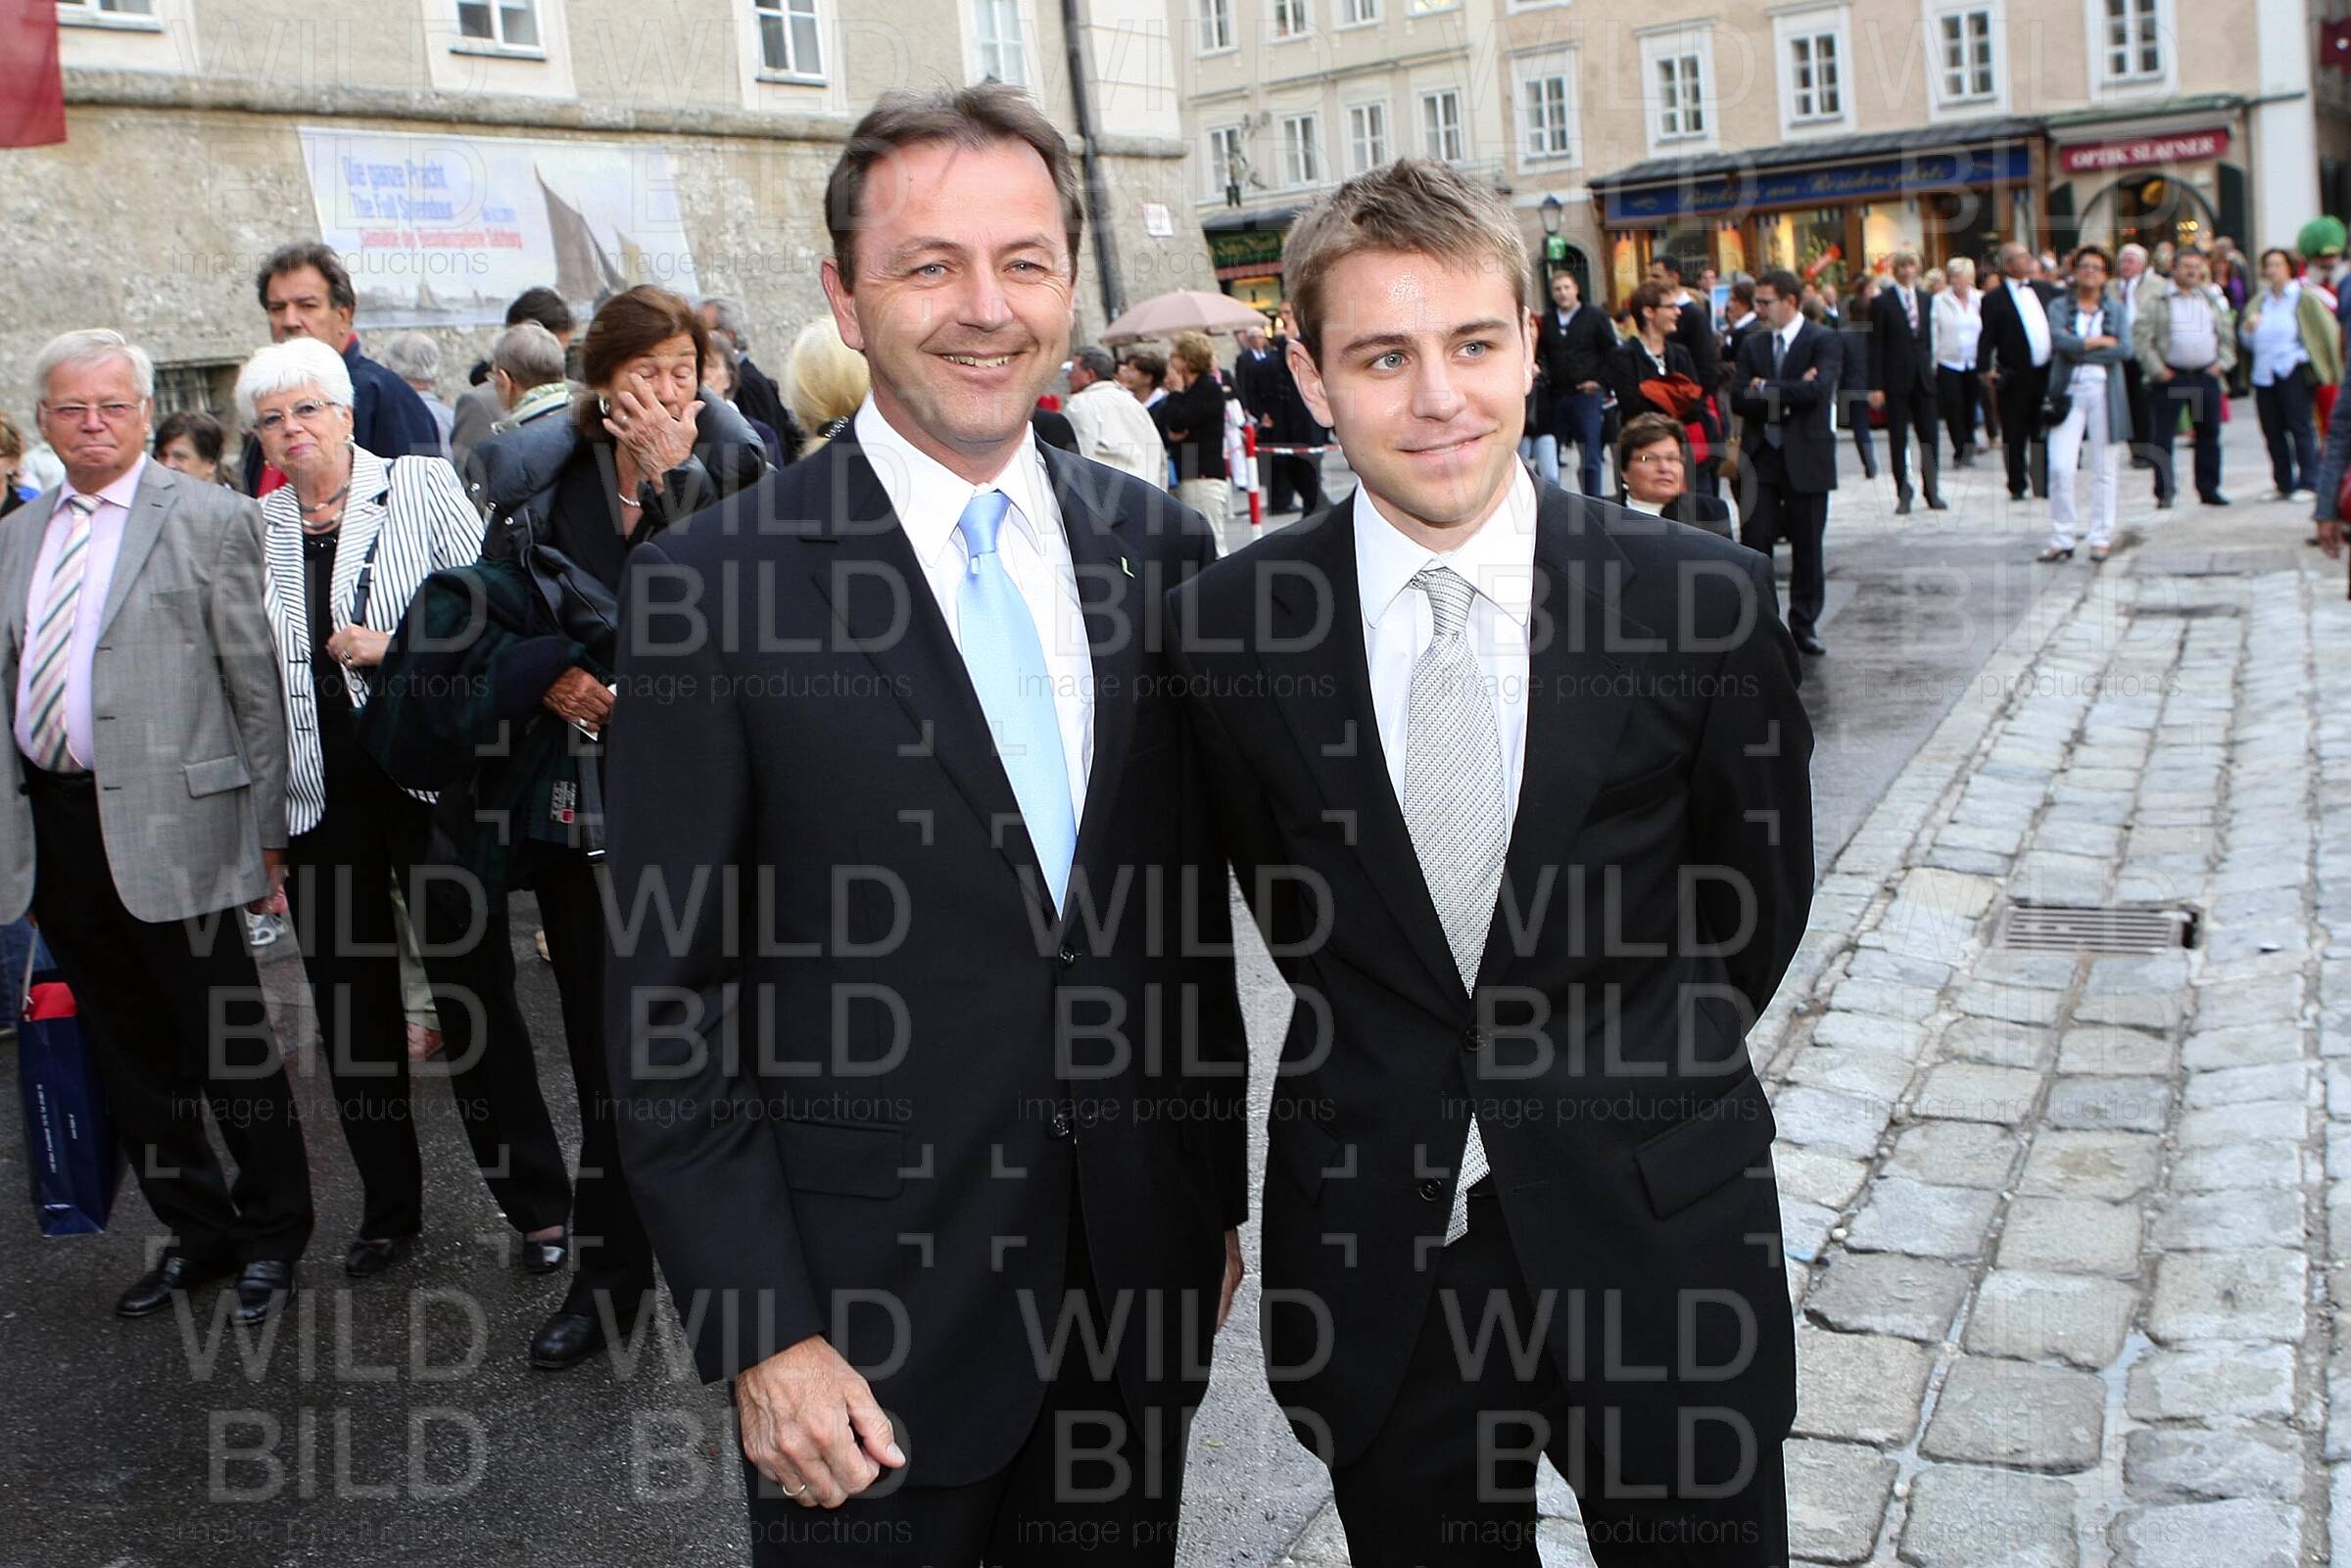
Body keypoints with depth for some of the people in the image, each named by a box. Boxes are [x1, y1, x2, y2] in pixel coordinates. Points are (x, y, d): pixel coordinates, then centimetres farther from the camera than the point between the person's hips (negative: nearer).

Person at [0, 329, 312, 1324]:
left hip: (167, 821, -6)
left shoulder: (209, 517, -3)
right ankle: (196, 1232, 28)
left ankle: (271, 1237, 19)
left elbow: (257, 681, -5)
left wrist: (264, 827, -8)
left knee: (226, 1043, 2)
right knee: (129, 1052, 14)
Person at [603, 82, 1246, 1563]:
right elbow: (670, 1000, -10)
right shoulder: (715, 585, -11)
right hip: (867, 1320, -4)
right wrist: (760, 1332, -12)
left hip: (1140, 1269, 4)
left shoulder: (1158, 545, 2)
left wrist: (1220, 1192, 11)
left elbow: (1193, 902, 9)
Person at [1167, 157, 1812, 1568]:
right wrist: (1387, 1074, 7)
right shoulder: (1232, 627, -8)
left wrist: (1642, 1072, 8)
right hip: (1374, 1259, 1)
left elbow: (1759, 888, 4)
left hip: (1657, 1232, 0)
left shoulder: (1705, 598, -10)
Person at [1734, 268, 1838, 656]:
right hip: (1760, 456, 3)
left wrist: (1765, 389, -10)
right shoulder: (1753, 345, 9)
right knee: (1755, 542, 0)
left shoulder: (1822, 340, -4)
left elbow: (1818, 390, -20)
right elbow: (1738, 399, -2)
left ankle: (1804, 625, 16)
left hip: (1805, 457, -3)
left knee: (1807, 547, 6)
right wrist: (1790, 394, -14)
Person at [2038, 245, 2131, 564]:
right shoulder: (2060, 307, 8)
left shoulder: (2115, 310, 11)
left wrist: (2078, 349, -8)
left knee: (2104, 469, 3)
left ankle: (2101, 538, 10)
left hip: (2105, 392, 1)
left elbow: (2124, 350, -5)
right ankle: (2061, 539, -3)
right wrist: (2100, 342, -8)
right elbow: (2058, 339, -12)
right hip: (2068, 392, -1)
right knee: (2060, 468, -10)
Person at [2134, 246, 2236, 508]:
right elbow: (2140, 337, -7)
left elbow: (2228, 333, 19)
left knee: (2209, 434, 7)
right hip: (2170, 377, -4)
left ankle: (2209, 489, 16)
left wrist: (2223, 362, 5)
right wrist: (2156, 369, -12)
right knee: (2164, 437, -5)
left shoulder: (2212, 299, 14)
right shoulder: (2157, 300, -1)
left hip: (2206, 376, 4)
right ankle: (2164, 491, 1)